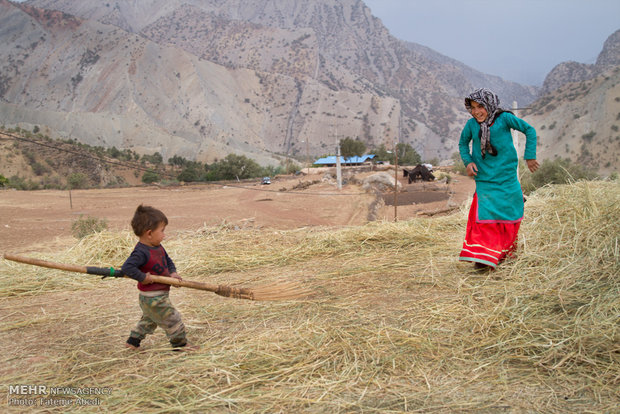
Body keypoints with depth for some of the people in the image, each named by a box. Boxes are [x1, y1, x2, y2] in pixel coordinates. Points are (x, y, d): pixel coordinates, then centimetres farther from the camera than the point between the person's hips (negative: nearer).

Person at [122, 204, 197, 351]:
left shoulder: (158, 247, 4)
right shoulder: (141, 252, -26)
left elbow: (168, 260, 18)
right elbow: (127, 267, -35)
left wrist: (172, 272, 1)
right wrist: (143, 278, -29)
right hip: (153, 298, -10)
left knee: (149, 320, 28)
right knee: (172, 319, 2)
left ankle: (133, 341, 40)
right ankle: (180, 344, 18)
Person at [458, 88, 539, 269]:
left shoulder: (504, 118, -8)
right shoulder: (472, 124, -2)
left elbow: (529, 130, 2)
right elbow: (463, 143, 15)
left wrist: (530, 157, -1)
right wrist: (468, 161, -2)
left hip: (506, 176, 0)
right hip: (484, 178, 0)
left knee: (510, 212, 10)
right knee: (483, 213, -14)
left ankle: (505, 251, 32)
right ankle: (483, 256, -8)